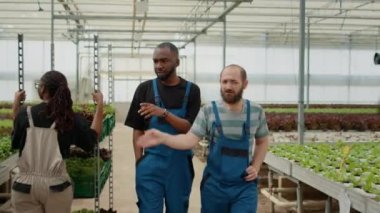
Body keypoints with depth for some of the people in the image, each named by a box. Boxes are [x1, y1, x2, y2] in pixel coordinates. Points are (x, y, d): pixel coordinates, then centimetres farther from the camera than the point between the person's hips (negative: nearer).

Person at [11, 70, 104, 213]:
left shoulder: (25, 114, -5)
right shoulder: (70, 118, -6)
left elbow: (15, 143, 11)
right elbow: (92, 138, 5)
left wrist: (16, 105, 16)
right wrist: (100, 105, 7)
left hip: (25, 184, 0)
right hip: (55, 185, 0)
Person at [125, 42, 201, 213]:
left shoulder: (191, 90, 0)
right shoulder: (145, 89, 2)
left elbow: (189, 128, -9)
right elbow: (138, 130, 3)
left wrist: (163, 113, -23)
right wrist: (139, 161, -6)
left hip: (180, 164, 1)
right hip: (151, 164, 0)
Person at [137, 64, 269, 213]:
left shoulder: (256, 112, -1)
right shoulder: (209, 111, -6)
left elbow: (262, 141, 14)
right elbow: (190, 139, -14)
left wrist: (256, 167, 2)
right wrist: (162, 138, -29)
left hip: (245, 186, 0)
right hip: (214, 185, 0)